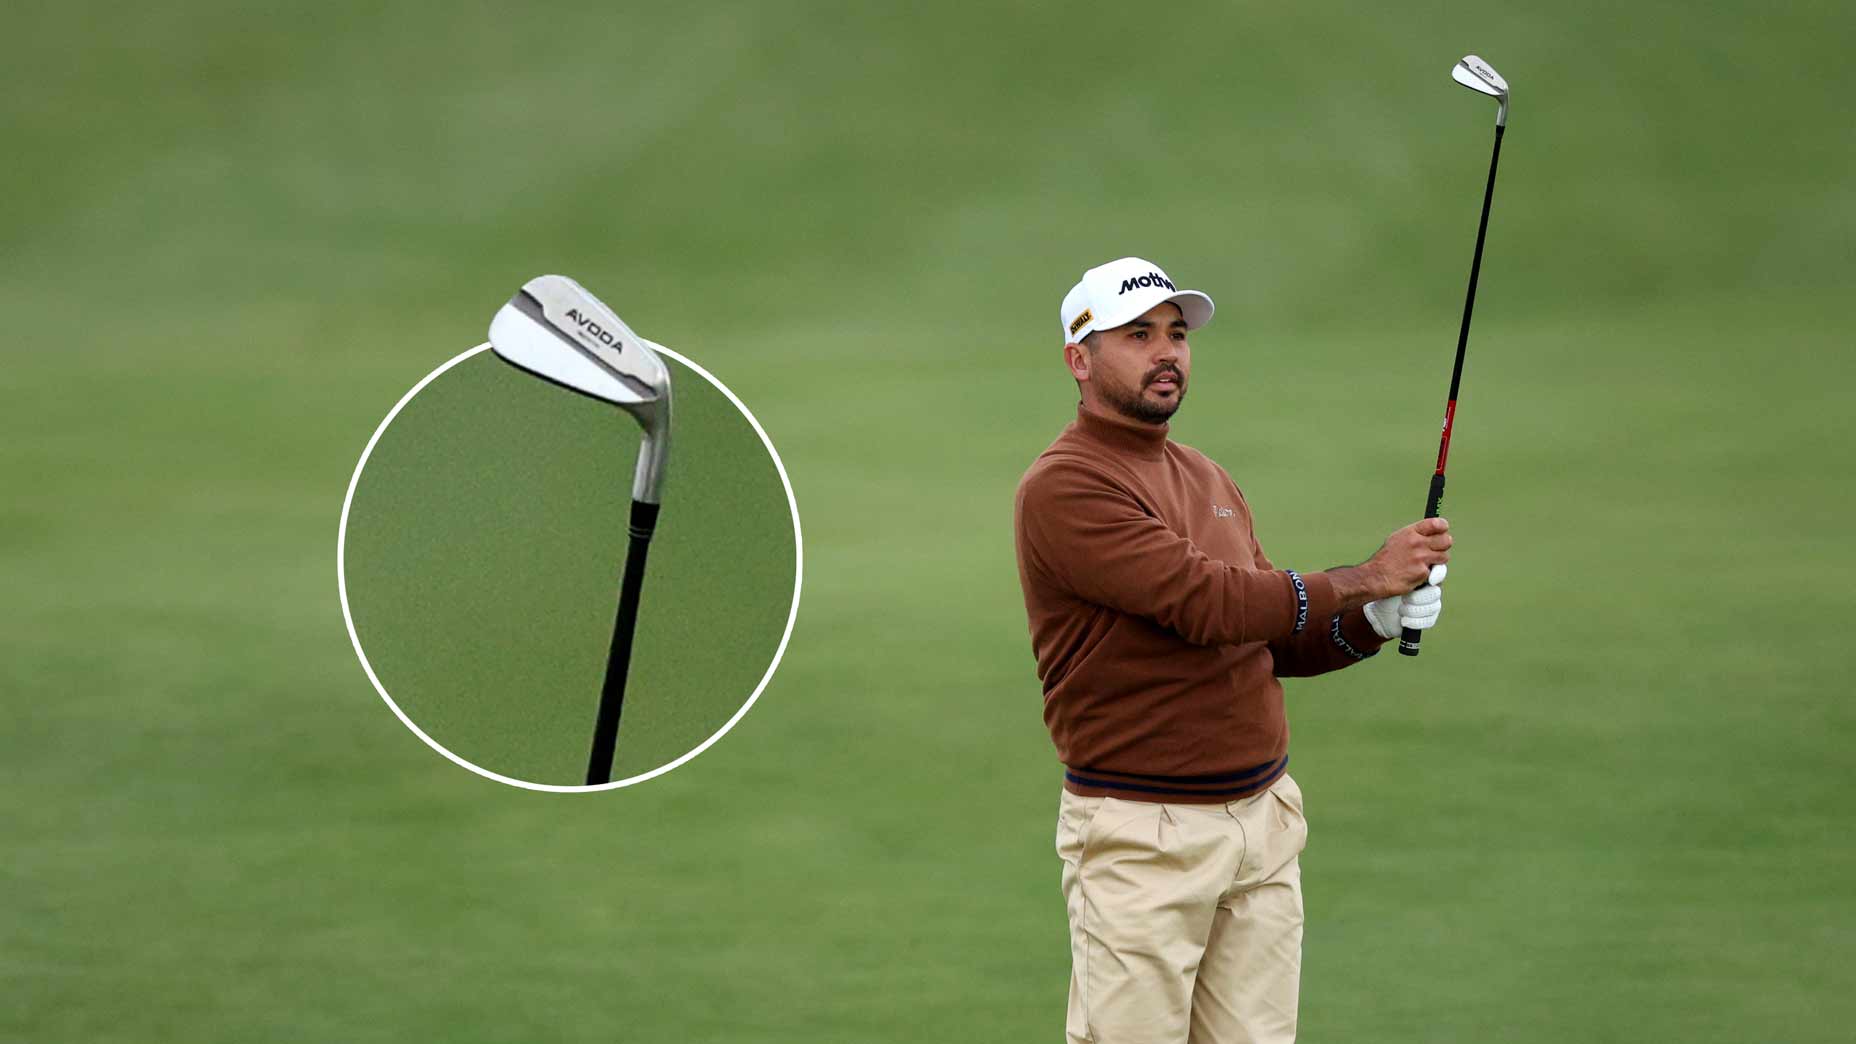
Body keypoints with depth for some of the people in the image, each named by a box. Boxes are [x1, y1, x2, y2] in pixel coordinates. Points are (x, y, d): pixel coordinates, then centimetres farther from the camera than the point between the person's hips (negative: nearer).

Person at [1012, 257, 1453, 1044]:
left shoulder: (1207, 480, 16)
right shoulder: (1064, 487, -12)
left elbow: (1275, 639, 17)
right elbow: (1208, 602, -21)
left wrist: (1373, 623, -3)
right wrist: (1364, 579, -15)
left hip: (1264, 821, 8)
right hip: (1143, 835, -7)